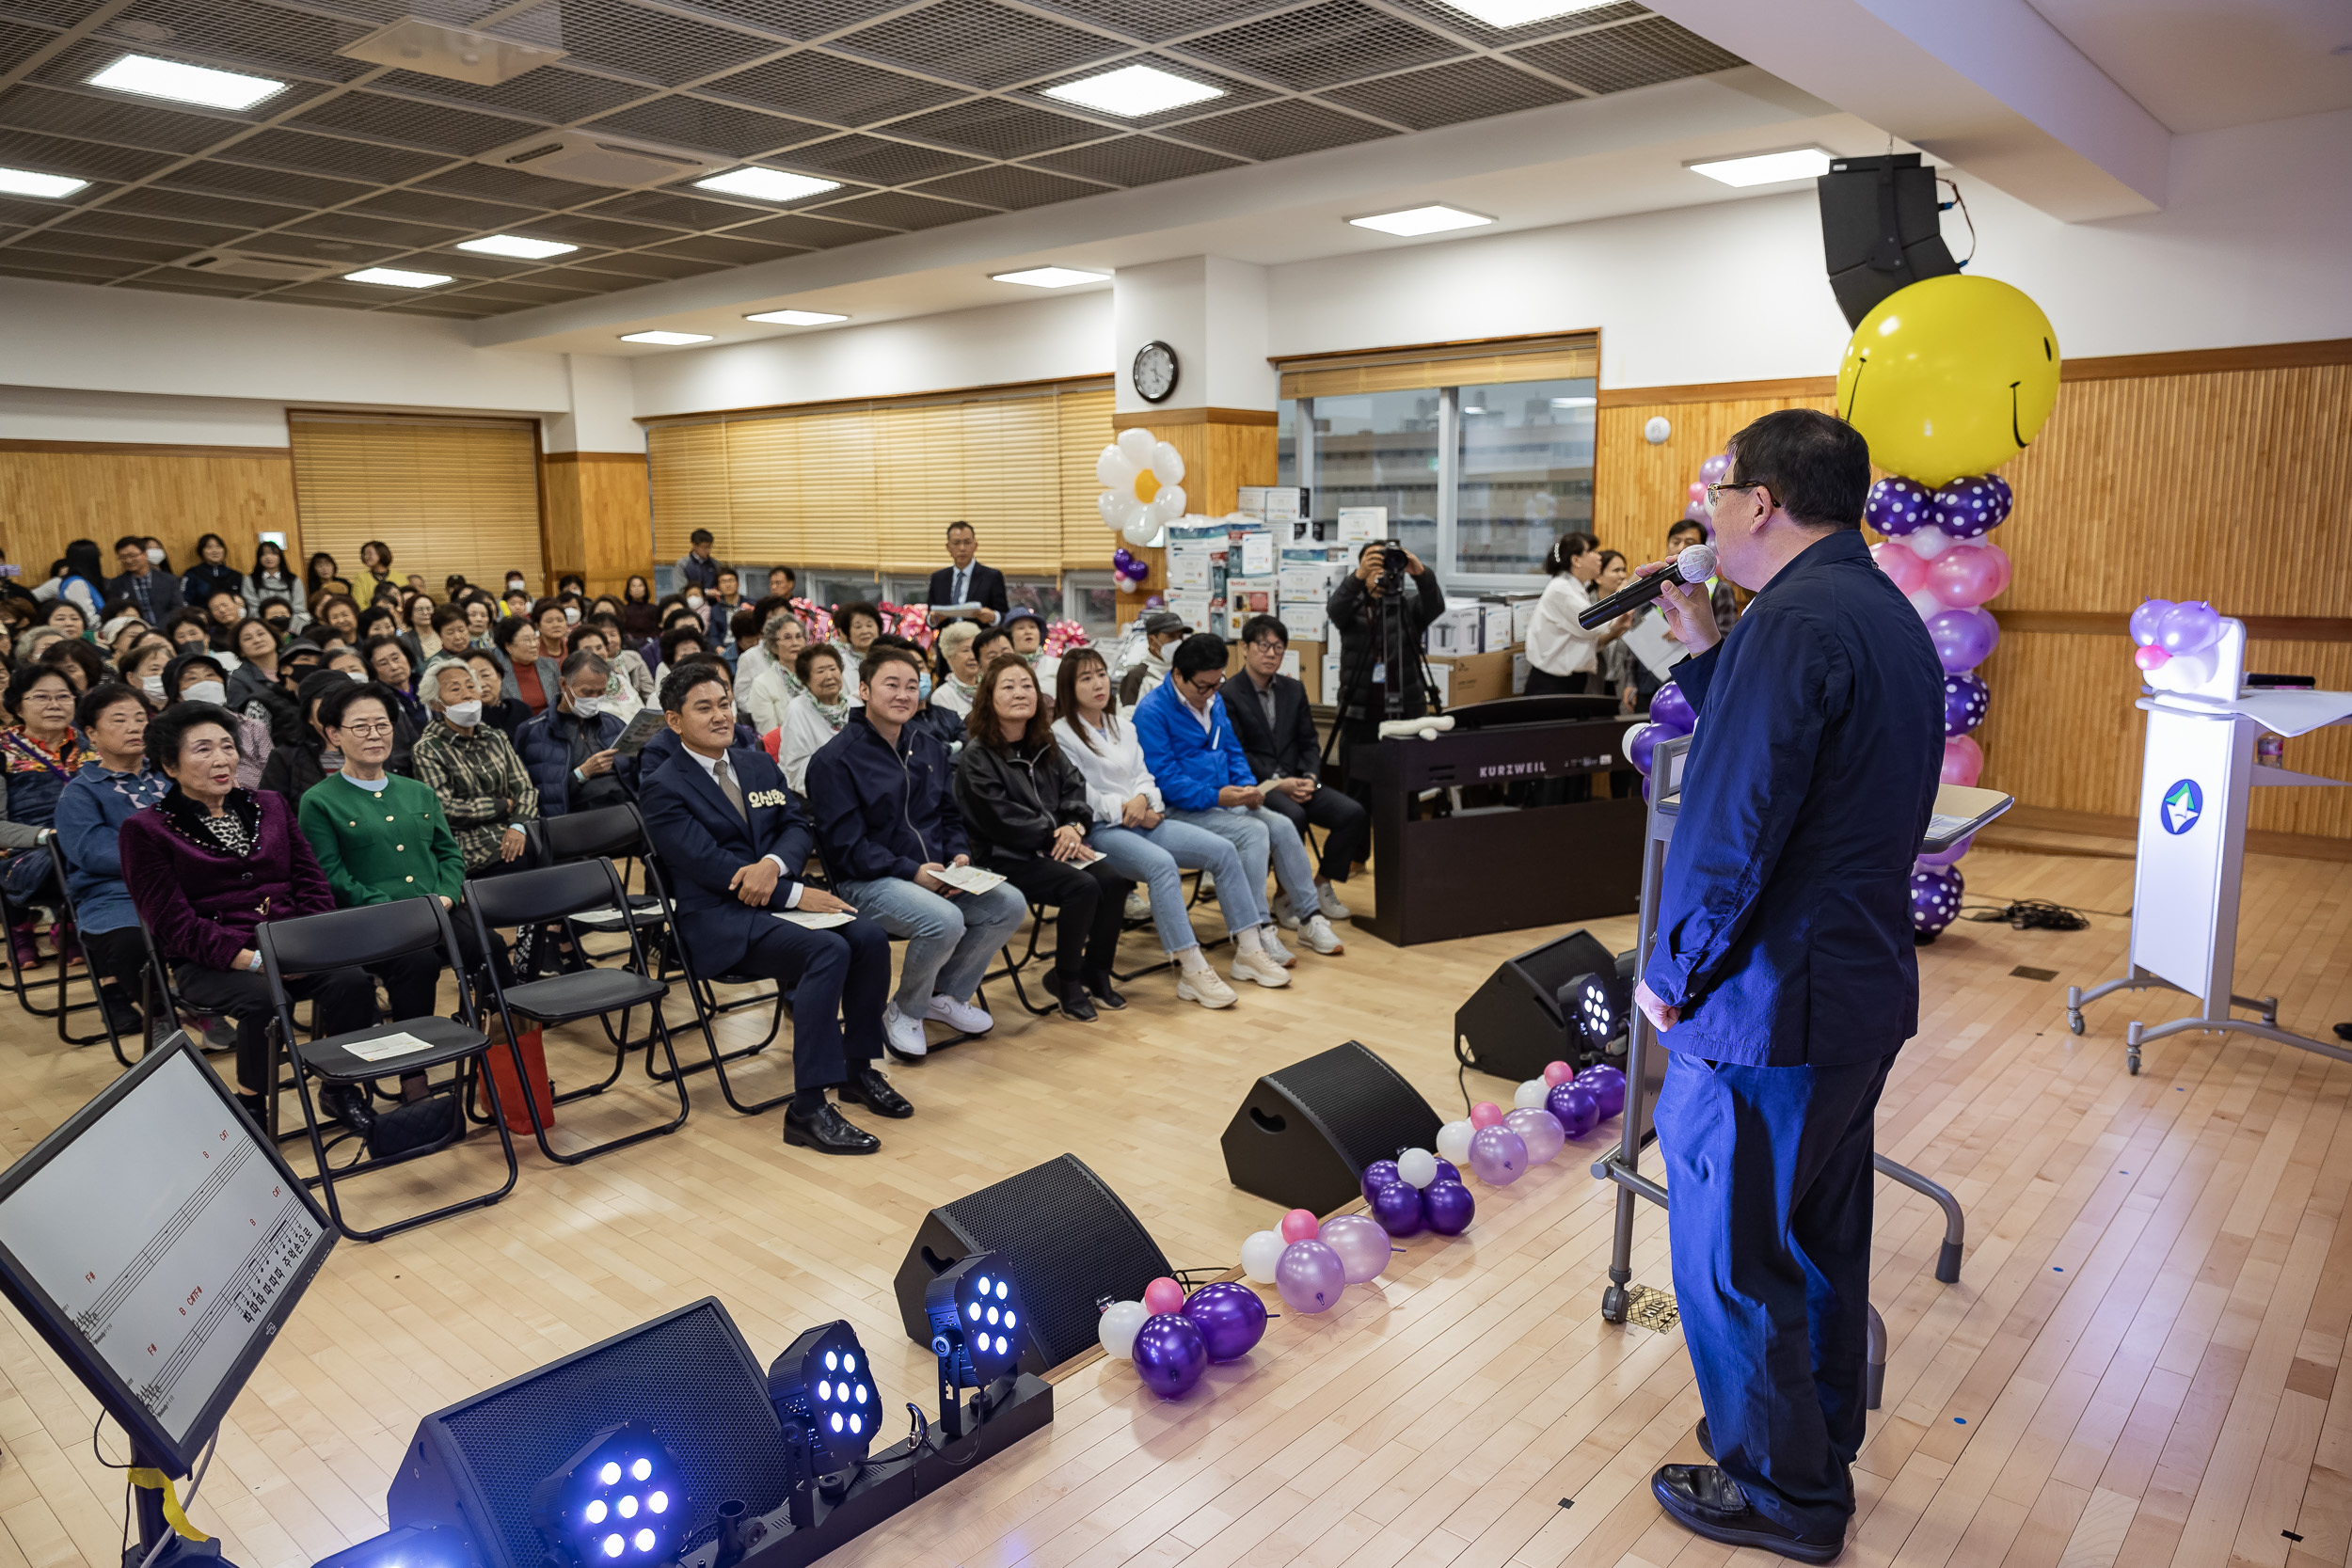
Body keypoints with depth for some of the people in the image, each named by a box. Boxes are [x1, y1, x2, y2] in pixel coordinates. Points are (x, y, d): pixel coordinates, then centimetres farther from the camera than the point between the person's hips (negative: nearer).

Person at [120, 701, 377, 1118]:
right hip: (210, 962, -3)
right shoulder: (146, 829, 2)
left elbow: (313, 883, 11)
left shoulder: (270, 806, 16)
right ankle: (251, 1105, -12)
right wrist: (253, 959, -20)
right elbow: (174, 922, -7)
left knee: (353, 980, -28)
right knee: (263, 997, -35)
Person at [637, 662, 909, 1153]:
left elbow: (799, 827, 10)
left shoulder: (758, 763, 17)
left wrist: (774, 864, -14)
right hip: (718, 919, -6)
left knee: (871, 936, -19)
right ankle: (807, 1109, -28)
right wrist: (796, 894, -20)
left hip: (775, 899, 6)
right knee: (828, 951, -31)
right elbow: (708, 864, -15)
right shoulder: (664, 790, -4)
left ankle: (858, 1069, -1)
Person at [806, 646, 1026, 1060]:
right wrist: (911, 871, -20)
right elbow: (845, 845, -15)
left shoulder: (929, 746, 13)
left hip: (936, 871, 7)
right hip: (867, 881, -7)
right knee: (945, 920, -32)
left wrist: (958, 856, -2)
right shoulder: (835, 760, -10)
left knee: (1010, 904, -12)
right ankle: (904, 1011, -2)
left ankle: (948, 993, 10)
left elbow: (949, 814, 19)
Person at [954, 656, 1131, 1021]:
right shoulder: (976, 758, -8)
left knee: (1113, 879, -18)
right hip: (1006, 857, -7)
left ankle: (1097, 972, 0)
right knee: (1083, 887, -27)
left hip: (1057, 845, 7)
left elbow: (1074, 786, 13)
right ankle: (1065, 980, -7)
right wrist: (1054, 835, -15)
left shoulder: (1045, 748, 15)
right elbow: (1003, 820, -15)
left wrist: (1074, 826, -8)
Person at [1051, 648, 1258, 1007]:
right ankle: (1191, 970, -36)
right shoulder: (1061, 734, -1)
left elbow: (1144, 776, 17)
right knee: (1161, 863, -36)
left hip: (1143, 820, 7)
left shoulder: (1123, 729, 21)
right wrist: (1127, 810, -10)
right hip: (1100, 830, -7)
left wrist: (1143, 800, -7)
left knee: (1222, 850, -11)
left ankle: (1248, 950, -8)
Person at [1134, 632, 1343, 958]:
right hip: (1182, 810, -7)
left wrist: (1249, 786, -2)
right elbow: (1164, 776, -18)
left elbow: (1233, 751, 19)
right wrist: (1215, 797, -26)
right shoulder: (1152, 711, -13)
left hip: (1226, 801, 8)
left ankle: (1311, 919, -3)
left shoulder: (1214, 701, 13)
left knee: (1283, 826, -12)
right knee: (1254, 832, -27)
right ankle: (1257, 930, -23)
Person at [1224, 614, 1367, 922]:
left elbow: (1309, 743, 13)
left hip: (1298, 782, 6)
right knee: (1293, 815, -35)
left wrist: (1310, 778, -7)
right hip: (1256, 786, -6)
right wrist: (1277, 781, -19)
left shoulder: (1293, 689, 14)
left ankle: (1322, 884, 4)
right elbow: (1236, 754, -11)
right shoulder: (1228, 695, -5)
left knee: (1354, 813, -16)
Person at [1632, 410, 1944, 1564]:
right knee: (1820, 1235, 22)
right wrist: (1706, 653, 10)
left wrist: (1670, 970, -13)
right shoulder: (1886, 613, 12)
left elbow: (1731, 827, -24)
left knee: (1731, 1250, 6)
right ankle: (1817, 1448, 39)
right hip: (1863, 986, 10)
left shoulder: (1795, 619, -20)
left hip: (1766, 998, -10)